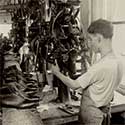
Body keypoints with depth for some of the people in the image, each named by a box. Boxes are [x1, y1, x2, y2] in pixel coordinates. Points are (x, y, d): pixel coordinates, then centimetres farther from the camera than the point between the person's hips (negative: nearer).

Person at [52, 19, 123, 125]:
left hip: (91, 116, -7)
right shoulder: (118, 63, -4)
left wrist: (57, 73, -4)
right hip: (103, 112, 8)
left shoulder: (100, 66, -29)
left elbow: (74, 85, -18)